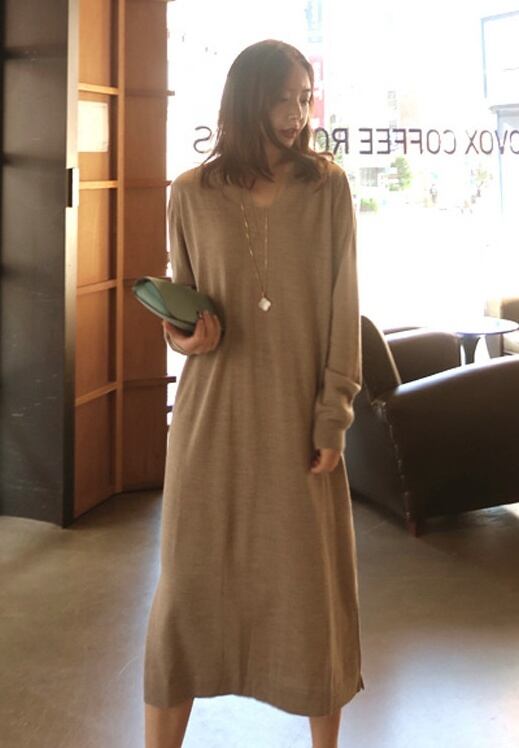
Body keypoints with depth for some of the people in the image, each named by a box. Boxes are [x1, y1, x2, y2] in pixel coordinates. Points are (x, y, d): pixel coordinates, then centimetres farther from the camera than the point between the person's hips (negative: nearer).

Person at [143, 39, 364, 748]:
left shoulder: (328, 185, 1)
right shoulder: (193, 192, 2)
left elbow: (343, 305, -1)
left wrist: (334, 415, -6)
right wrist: (185, 335, -10)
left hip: (299, 414, 0)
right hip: (214, 411, 0)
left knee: (314, 581, 9)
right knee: (192, 576, 6)